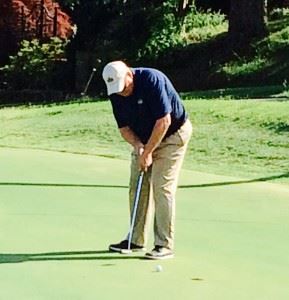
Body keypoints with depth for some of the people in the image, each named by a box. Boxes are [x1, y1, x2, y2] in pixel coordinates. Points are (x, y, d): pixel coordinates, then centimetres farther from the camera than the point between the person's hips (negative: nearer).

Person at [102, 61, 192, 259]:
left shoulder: (152, 80, -29)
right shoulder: (116, 94, -8)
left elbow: (164, 121, -28)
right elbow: (124, 127, 1)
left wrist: (147, 152, -23)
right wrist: (137, 145, -19)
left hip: (172, 135, -7)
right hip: (144, 139, 7)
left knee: (162, 187, -14)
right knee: (137, 187, 4)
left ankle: (165, 245, -11)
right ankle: (137, 240, 14)